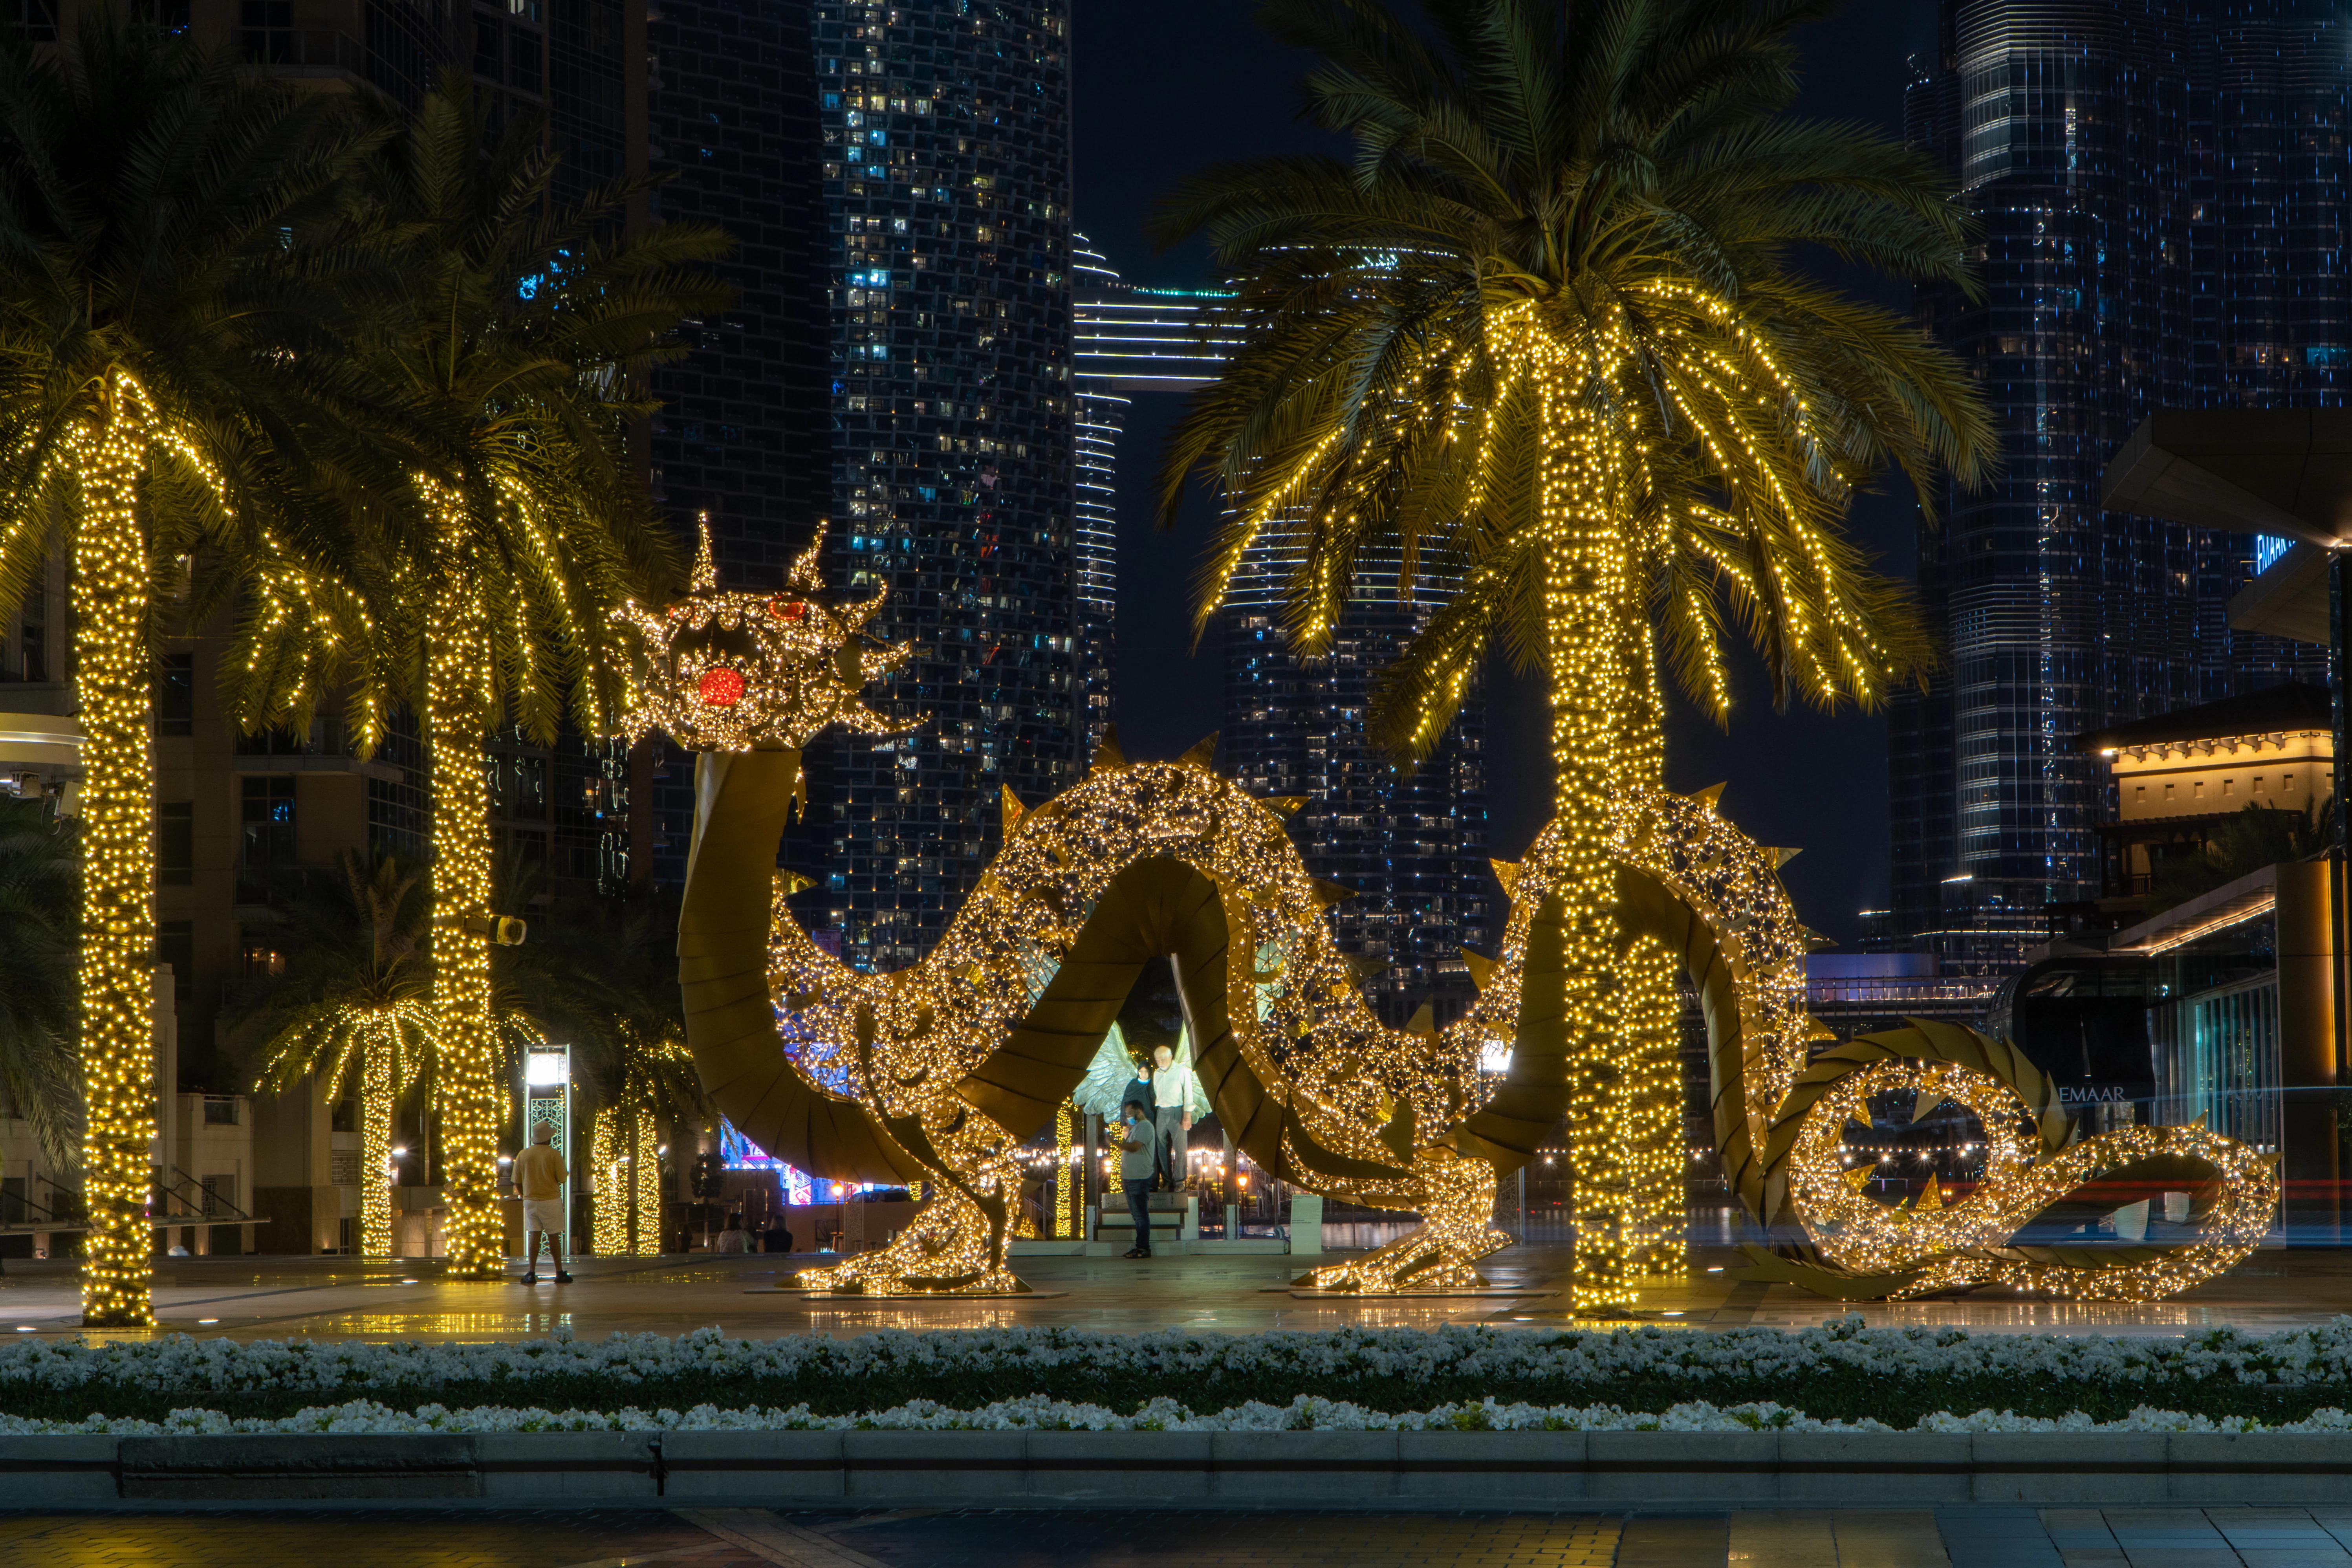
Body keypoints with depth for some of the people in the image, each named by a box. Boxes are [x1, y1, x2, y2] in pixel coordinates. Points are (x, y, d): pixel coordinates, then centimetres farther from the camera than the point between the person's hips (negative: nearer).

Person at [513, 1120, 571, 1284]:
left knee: (534, 1236, 4)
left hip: (530, 1201, 3)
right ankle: (559, 1273, 9)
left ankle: (531, 1273, -5)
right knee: (554, 1237, 5)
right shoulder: (554, 1155, -10)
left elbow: (517, 1182, 6)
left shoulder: (523, 1155, 1)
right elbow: (562, 1178, -7)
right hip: (551, 1200, -3)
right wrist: (567, 1173, 16)